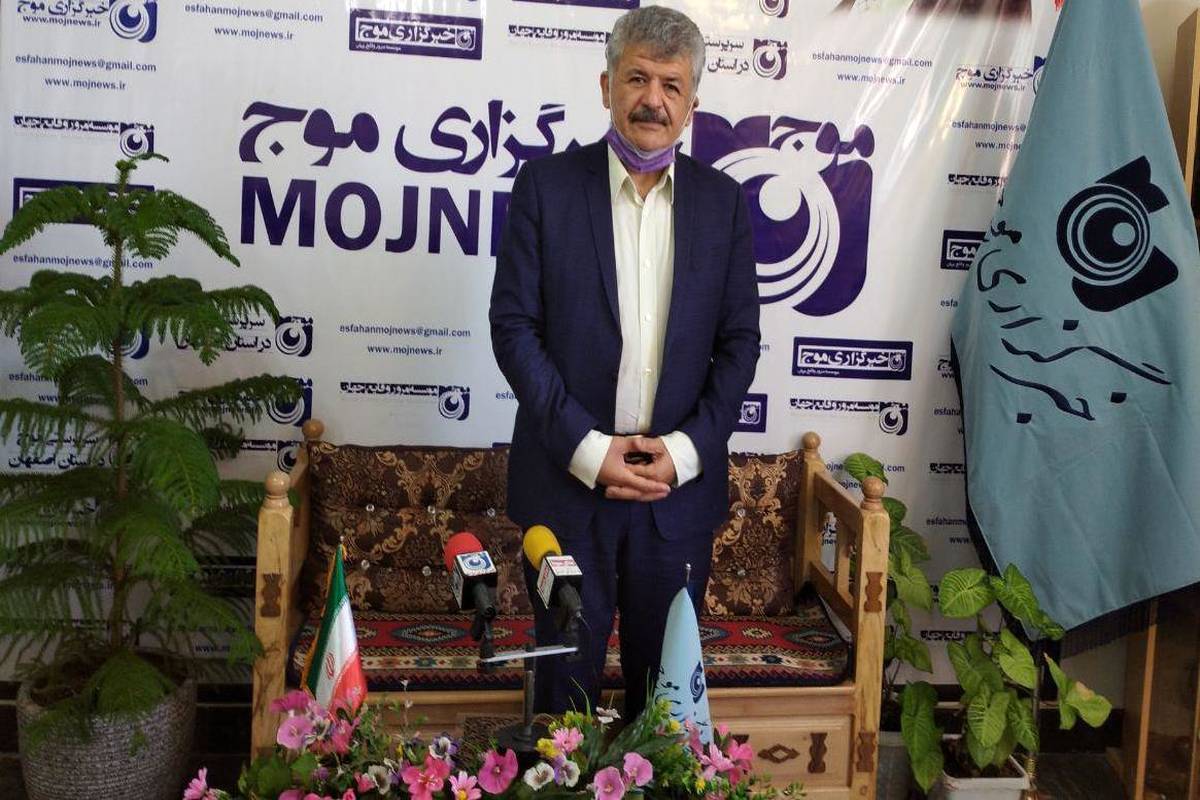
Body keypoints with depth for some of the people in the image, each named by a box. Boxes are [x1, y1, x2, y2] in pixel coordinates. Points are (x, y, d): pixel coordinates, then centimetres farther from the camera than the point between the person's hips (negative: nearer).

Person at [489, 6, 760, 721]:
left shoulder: (723, 200, 5)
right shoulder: (546, 185, -2)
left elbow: (740, 340, 5)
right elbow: (513, 326, -5)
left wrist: (687, 448, -8)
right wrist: (586, 447, -13)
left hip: (682, 482, 2)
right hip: (569, 477, -2)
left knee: (666, 678, 13)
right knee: (566, 673, 10)